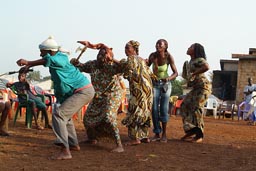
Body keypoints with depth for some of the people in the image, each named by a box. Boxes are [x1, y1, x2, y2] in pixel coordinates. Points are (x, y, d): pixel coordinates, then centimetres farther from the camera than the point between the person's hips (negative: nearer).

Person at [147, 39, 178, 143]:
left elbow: (175, 73, -14)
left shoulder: (169, 57, -16)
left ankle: (164, 134, 6)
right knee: (154, 109, -5)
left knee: (164, 109, -6)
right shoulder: (152, 55, -12)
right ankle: (157, 134, 4)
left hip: (166, 84, -2)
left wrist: (168, 78, -32)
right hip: (154, 84, 2)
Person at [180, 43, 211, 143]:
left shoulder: (199, 60, -12)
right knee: (185, 106, 2)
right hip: (195, 88, 9)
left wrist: (193, 74, -27)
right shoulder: (191, 62, 16)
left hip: (203, 86, -9)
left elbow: (206, 67, -34)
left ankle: (199, 136, -8)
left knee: (196, 108, -13)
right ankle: (190, 131, 4)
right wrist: (186, 76, 10)